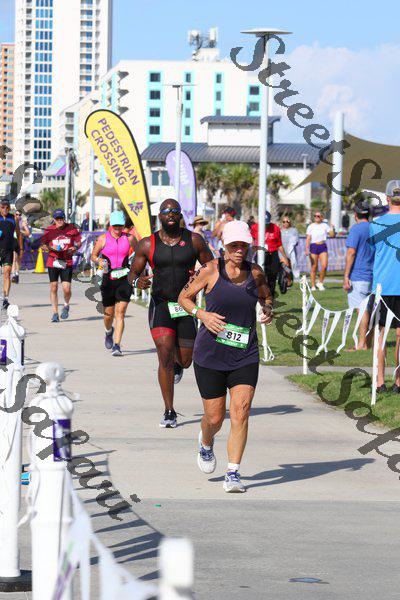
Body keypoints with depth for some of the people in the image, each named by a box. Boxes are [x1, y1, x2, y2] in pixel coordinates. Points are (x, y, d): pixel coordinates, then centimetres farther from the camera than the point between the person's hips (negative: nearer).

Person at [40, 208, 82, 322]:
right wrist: (51, 248, -14)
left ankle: (66, 306, 23)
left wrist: (75, 247, -10)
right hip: (53, 262, 1)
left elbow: (79, 242, 11)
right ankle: (55, 313, 11)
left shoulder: (71, 228, 2)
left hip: (67, 263, 0)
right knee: (53, 288, 1)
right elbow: (42, 245, 5)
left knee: (66, 289, -8)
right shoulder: (49, 230, 1)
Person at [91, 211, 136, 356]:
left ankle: (116, 346, -13)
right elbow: (94, 255, 9)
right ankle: (109, 332, 46)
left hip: (124, 279, -1)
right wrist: (99, 261, -12)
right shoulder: (103, 238, 2)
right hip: (108, 279, 1)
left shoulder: (129, 238, 4)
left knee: (120, 313, -12)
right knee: (108, 314, 10)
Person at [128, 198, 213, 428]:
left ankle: (178, 365, 51)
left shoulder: (194, 240, 0)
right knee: (165, 356, -16)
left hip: (187, 306, 1)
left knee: (185, 361, 10)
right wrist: (137, 281, -18)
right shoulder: (147, 244, 0)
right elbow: (132, 273, 6)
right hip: (160, 306, -1)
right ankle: (169, 413, -9)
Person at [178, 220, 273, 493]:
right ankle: (206, 443, 41)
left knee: (241, 411, -13)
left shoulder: (256, 273, 3)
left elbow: (266, 297, 22)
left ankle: (233, 474, -8)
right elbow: (184, 297, 4)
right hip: (210, 355, -2)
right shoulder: (211, 270, -6)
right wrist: (202, 314, -14)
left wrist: (268, 310, -1)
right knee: (215, 417, 5)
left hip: (245, 355, 2)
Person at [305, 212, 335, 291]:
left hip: (323, 247, 1)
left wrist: (332, 228, -11)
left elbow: (332, 235, 7)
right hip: (314, 247, -1)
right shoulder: (311, 226, 2)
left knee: (324, 265, -13)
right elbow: (308, 239, -1)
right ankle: (313, 286, 7)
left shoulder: (325, 225, 7)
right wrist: (307, 249, -10)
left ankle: (320, 283, 5)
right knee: (314, 267, -1)